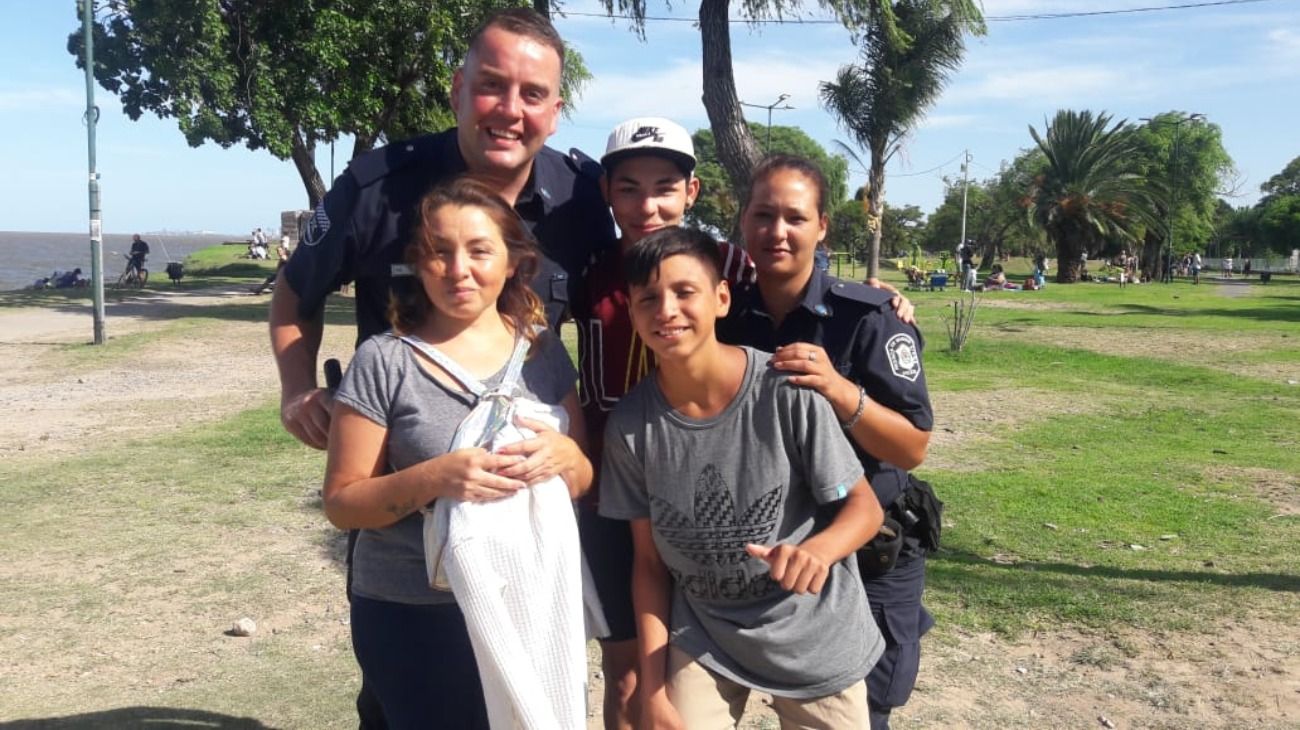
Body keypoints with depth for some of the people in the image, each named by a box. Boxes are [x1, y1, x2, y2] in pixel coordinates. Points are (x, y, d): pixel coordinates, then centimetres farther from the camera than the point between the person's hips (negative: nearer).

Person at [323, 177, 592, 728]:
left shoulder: (543, 351, 1)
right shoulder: (383, 361, -10)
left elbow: (585, 479, 7)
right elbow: (342, 503, -8)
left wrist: (563, 457, -16)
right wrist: (432, 478, -25)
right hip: (412, 619, -3)